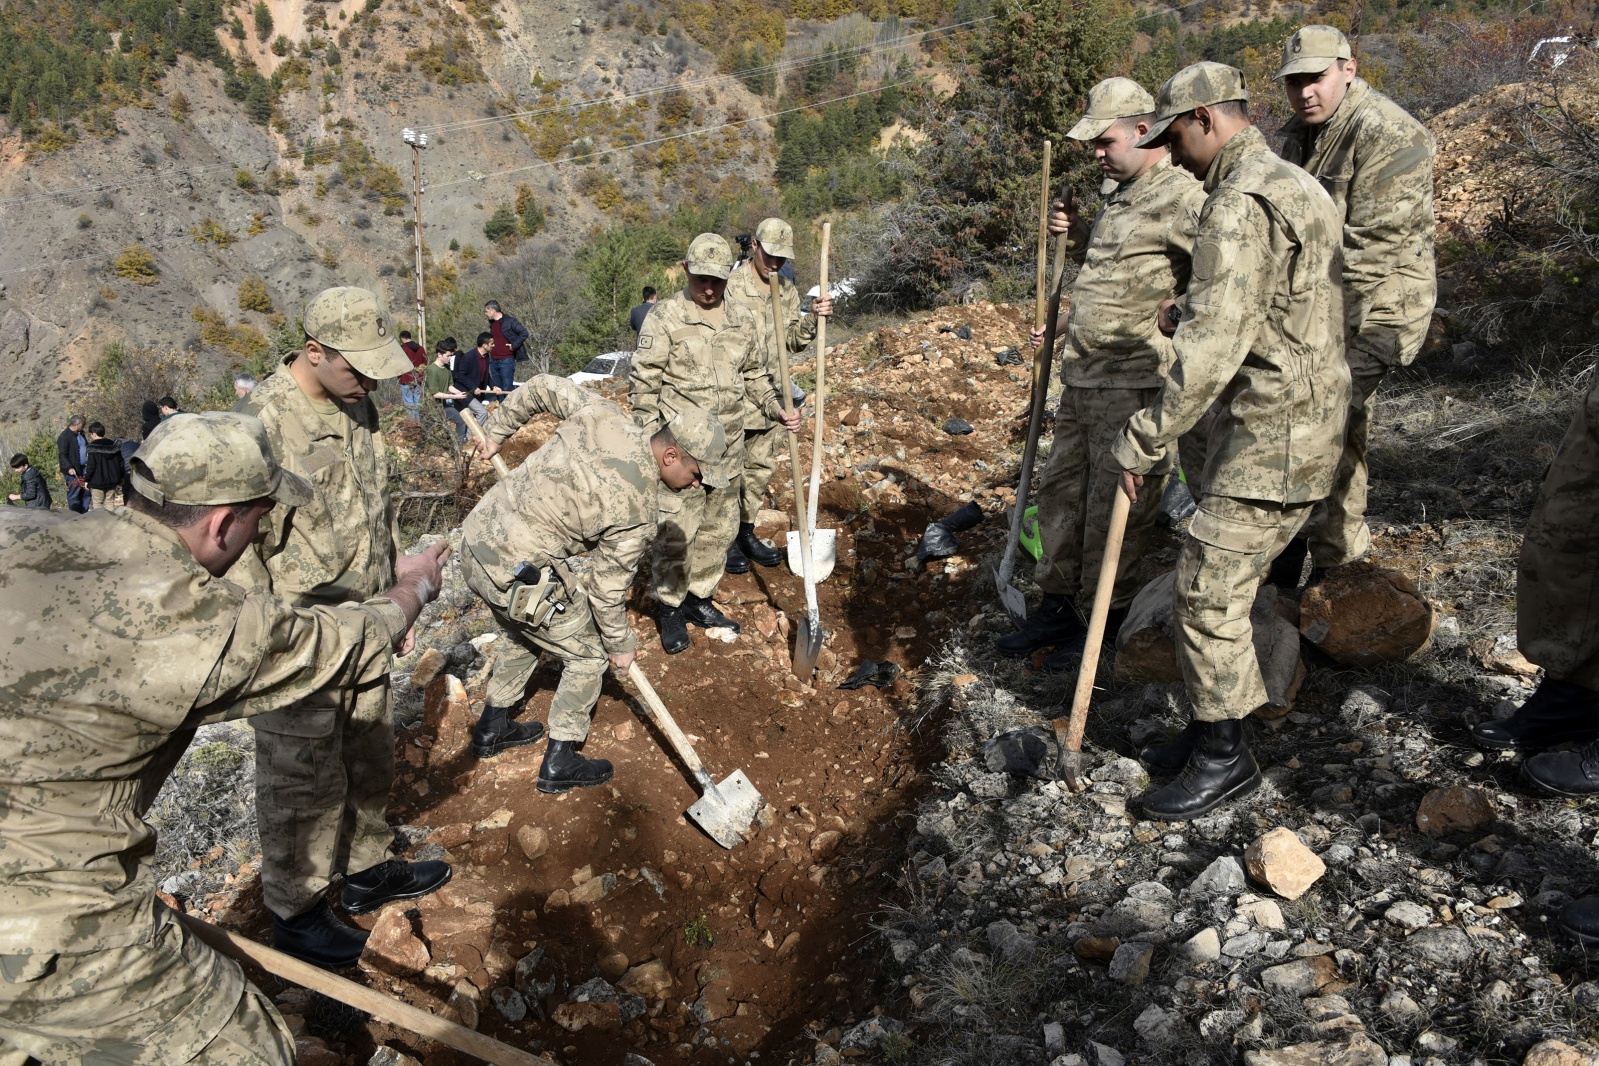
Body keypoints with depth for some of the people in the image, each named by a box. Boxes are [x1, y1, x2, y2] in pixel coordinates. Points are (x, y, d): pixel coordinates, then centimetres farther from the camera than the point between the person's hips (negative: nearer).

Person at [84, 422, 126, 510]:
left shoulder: (93, 447, -13)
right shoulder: (114, 445, 5)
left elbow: (90, 466, -14)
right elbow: (120, 463, 10)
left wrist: (86, 479, -3)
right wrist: (120, 478, 19)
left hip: (97, 482, -5)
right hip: (112, 481, 5)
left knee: (97, 503, 2)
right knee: (109, 502, 11)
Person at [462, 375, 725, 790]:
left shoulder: (601, 413, -4)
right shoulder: (638, 510, -20)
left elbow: (543, 386, 9)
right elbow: (608, 587, -10)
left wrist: (495, 432, 24)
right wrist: (620, 643, 8)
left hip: (477, 535, 8)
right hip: (516, 574, -8)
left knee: (525, 635, 31)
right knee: (588, 655, 11)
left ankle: (491, 729, 47)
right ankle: (560, 763, 21)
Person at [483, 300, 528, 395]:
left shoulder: (509, 321, -9)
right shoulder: (492, 323, 15)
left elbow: (524, 333, -15)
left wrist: (513, 346, -14)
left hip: (506, 361, -8)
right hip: (493, 361, 8)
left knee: (507, 388, -8)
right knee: (497, 389, 10)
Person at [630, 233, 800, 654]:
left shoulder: (741, 318, 8)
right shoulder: (665, 317, -8)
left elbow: (755, 375, 18)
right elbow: (644, 382, -7)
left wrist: (778, 410, 2)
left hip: (728, 445, 6)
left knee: (720, 527, 14)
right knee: (676, 531, -3)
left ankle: (700, 598, 30)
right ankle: (670, 608, 15)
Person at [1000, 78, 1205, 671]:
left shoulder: (1181, 197, -13)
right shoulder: (1117, 195, 16)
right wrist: (1075, 233, 13)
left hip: (1133, 383, -9)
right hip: (1081, 376, 9)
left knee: (1112, 507, 0)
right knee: (1059, 489, 13)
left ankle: (1106, 624, 16)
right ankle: (1057, 607, 27)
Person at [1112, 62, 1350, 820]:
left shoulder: (1241, 204, -18)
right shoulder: (1294, 186, 17)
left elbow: (1212, 348, -25)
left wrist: (1142, 441, -20)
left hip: (1272, 439, -10)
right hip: (1280, 425, 10)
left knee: (1207, 594, -4)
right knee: (1225, 587, 15)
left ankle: (1225, 757, 11)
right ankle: (1213, 728, 27)